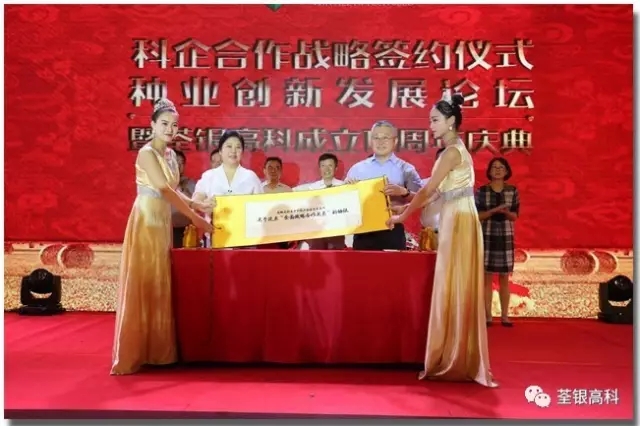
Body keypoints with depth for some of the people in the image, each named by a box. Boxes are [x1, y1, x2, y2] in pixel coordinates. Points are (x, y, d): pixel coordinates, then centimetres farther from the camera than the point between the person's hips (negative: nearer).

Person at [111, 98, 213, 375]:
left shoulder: (171, 155, 13)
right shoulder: (147, 153, -12)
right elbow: (164, 190, -21)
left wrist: (194, 205, 0)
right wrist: (193, 217, -20)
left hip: (163, 222, 8)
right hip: (146, 221, -8)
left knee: (160, 285, 10)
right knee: (141, 285, -5)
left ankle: (157, 351, 19)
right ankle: (132, 355, 3)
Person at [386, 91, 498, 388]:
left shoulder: (452, 152, -13)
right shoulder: (456, 150, 17)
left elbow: (429, 190, -14)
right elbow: (437, 192, 17)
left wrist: (401, 216, -4)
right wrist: (407, 206, 15)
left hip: (459, 223, -10)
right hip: (454, 223, 10)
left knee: (456, 291, -3)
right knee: (454, 291, 11)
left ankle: (459, 363, 8)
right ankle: (455, 361, 19)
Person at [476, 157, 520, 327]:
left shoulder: (512, 191, 5)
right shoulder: (481, 191, 0)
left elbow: (515, 216, 3)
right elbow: (477, 215, -4)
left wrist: (505, 212, -17)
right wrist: (494, 210, -17)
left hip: (505, 236, 2)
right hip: (486, 236, -1)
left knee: (504, 278, 4)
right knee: (487, 277, 0)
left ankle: (505, 316, 11)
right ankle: (488, 315, 7)